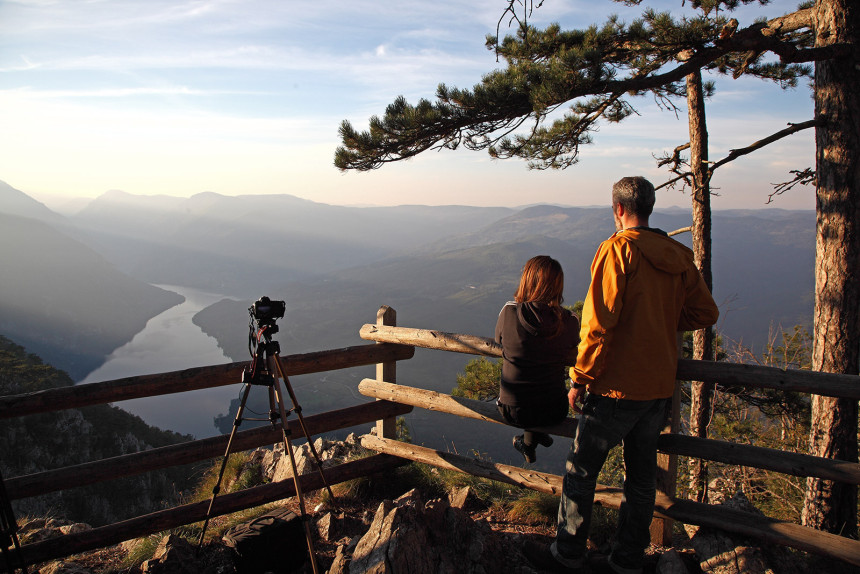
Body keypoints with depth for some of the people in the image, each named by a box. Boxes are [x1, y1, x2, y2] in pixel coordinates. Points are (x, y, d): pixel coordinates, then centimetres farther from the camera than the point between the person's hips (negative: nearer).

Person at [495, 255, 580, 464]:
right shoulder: (569, 322, -14)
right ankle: (530, 443, 45)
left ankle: (529, 445, 45)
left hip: (513, 411, 0)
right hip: (553, 412, 1)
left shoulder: (509, 312, -17)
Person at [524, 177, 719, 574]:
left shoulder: (617, 249, -13)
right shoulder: (679, 256, 6)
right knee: (641, 474, 16)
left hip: (617, 385, -7)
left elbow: (598, 322, -18)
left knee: (581, 470, 7)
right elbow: (706, 313, 11)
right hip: (660, 385, 7)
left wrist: (579, 379, -11)